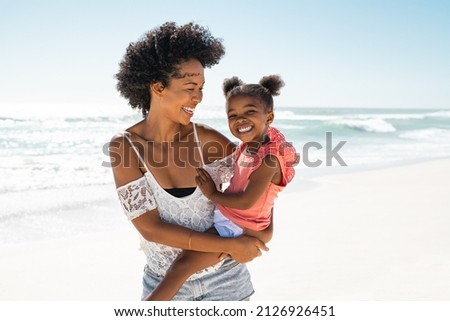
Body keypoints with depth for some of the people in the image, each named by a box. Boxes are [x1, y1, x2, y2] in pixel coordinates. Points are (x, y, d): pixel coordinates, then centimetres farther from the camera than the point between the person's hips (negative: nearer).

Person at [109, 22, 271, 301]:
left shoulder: (208, 140, -13)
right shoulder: (124, 147, -16)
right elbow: (150, 228, -20)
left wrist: (267, 228, -11)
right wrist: (229, 245, -22)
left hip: (224, 277, 1)